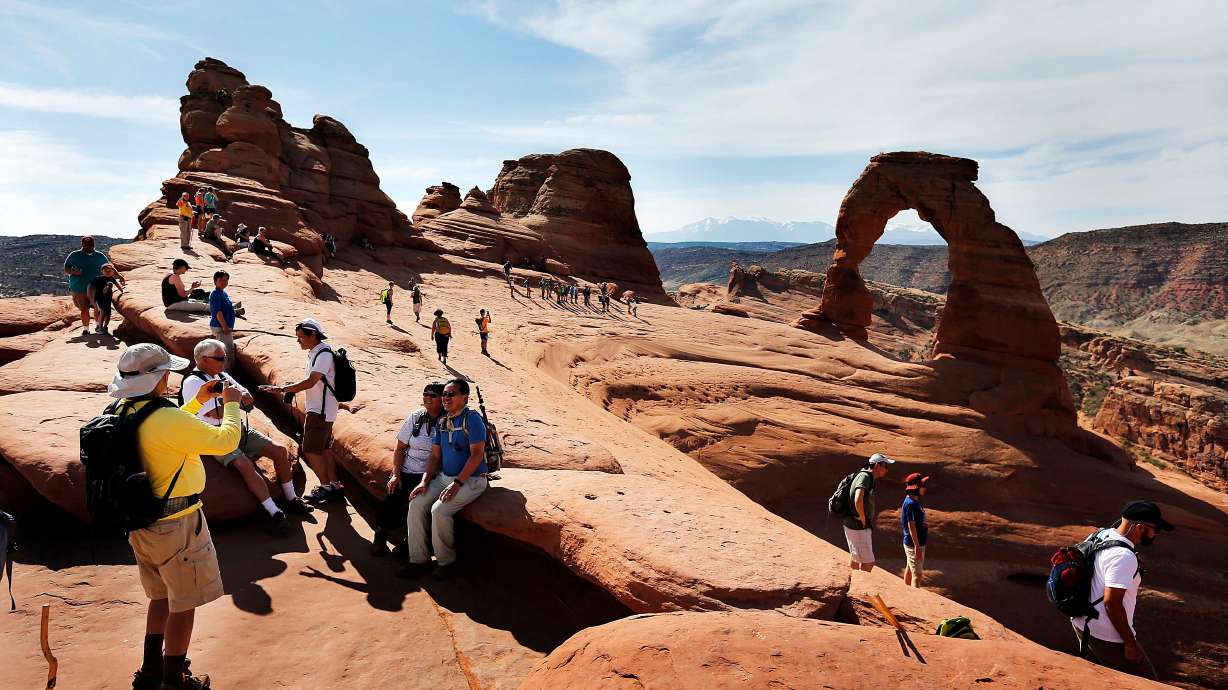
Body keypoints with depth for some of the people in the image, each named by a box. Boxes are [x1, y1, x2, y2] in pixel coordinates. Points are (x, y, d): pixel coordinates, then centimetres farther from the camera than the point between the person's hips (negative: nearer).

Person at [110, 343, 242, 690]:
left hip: (141, 522, 9)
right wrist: (231, 404, -6)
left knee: (161, 596, 24)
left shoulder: (124, 414, 0)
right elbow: (225, 441, -22)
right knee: (184, 604, 9)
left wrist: (197, 401, 19)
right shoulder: (166, 419, -27)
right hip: (176, 523, -9)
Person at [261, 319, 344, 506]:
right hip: (316, 408, 10)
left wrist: (282, 389, -26)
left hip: (321, 410, -10)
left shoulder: (324, 354, -20)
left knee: (311, 450, -5)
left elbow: (310, 382, -26)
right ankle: (334, 485, 20)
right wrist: (307, 406, 21)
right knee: (323, 449, 14)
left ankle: (326, 487, 5)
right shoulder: (314, 352, 11)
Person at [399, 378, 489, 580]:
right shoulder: (442, 422, 11)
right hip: (443, 477, 8)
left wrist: (457, 483, -23)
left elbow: (477, 455, -19)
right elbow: (435, 456, 14)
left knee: (439, 510, -26)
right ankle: (418, 559, -1)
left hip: (470, 480, -8)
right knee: (416, 504, -10)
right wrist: (424, 481, -1)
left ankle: (446, 561, -5)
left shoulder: (472, 419, -13)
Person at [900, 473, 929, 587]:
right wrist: (917, 546, -24)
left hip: (919, 542, 10)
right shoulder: (911, 503, -21)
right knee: (917, 574, -10)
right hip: (914, 544, -10)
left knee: (910, 569, 21)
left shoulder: (915, 501, 9)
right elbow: (911, 526, -24)